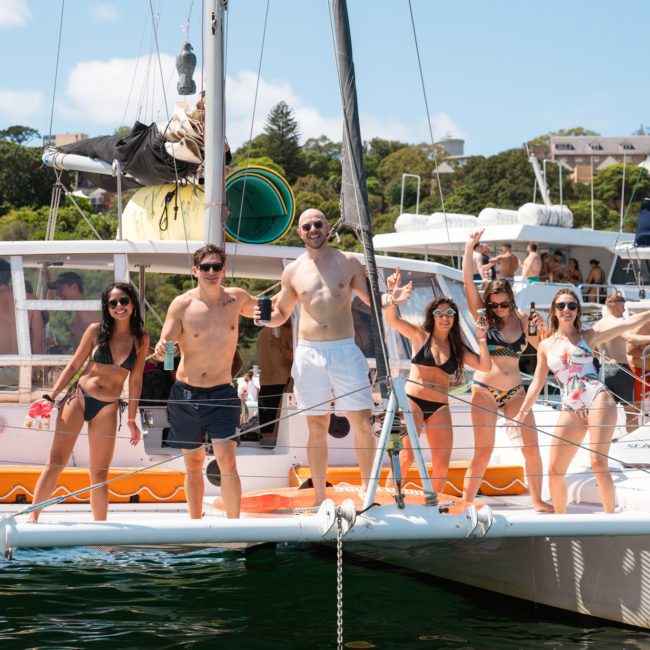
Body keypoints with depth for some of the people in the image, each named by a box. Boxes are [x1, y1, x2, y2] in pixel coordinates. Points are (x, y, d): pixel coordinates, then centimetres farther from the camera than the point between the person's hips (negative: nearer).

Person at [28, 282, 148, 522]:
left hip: (108, 408, 1)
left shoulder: (141, 340, 4)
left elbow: (135, 380, 8)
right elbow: (74, 366, 5)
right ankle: (32, 518, -2)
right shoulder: (96, 331, 1)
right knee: (56, 463, -6)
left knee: (99, 475, 4)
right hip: (78, 397, -1)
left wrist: (131, 419, 6)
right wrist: (51, 396, -2)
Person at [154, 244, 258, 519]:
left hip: (221, 393, 0)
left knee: (227, 462, -14)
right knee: (193, 464, 12)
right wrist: (161, 348, -32)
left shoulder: (237, 298, 0)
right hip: (186, 393, 0)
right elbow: (166, 340, -7)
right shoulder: (182, 304, -7)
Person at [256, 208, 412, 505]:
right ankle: (320, 497, 12)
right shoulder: (293, 271, 8)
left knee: (363, 424, -4)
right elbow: (281, 313, 19)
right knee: (317, 428, 4)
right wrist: (265, 317, -4)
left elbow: (371, 299, 11)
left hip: (345, 351, 0)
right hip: (309, 354, 1)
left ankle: (366, 489, 12)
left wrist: (392, 298, -11)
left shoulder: (348, 262, 6)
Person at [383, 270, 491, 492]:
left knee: (442, 465, -4)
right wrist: (393, 295, -24)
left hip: (440, 407, 4)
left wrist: (481, 338, 0)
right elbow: (391, 319, -9)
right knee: (405, 457, -18)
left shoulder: (458, 348, 14)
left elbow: (485, 366, 5)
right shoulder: (420, 335, 5)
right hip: (413, 401, -4)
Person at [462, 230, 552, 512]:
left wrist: (542, 330, -7)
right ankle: (466, 504, 2)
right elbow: (467, 280, -9)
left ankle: (537, 500, 12)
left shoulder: (521, 319, 6)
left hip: (515, 391, 3)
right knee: (484, 452, -6)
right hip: (485, 390, -3)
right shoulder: (484, 316, -1)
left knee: (532, 447, -2)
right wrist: (469, 247, -11)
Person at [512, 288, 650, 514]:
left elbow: (629, 323, -2)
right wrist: (521, 414, 18)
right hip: (570, 410, 4)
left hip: (598, 400, -4)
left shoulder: (589, 336, 6)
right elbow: (537, 383, 19)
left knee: (598, 463, -16)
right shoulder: (546, 346, 14)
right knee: (554, 470, 0)